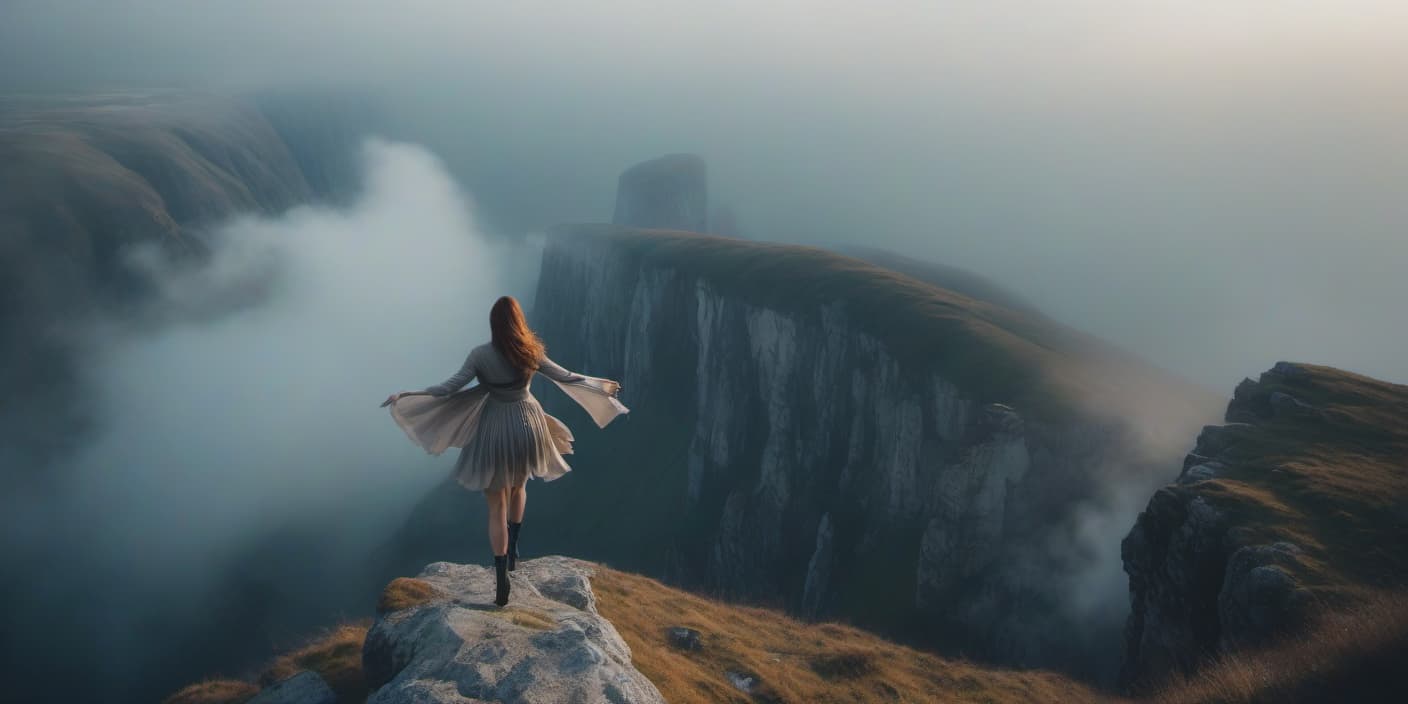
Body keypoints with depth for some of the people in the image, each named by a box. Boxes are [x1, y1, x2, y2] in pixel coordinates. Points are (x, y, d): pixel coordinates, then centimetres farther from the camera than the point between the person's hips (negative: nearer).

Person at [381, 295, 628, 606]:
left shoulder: (480, 354, -13)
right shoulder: (531, 351, -7)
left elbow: (449, 387, -12)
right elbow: (566, 377, 3)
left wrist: (406, 395, -2)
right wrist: (601, 385, 19)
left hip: (495, 429, -2)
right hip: (526, 425, 2)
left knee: (497, 506, 7)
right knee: (518, 486, 32)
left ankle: (502, 581, 5)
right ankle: (513, 550, 32)